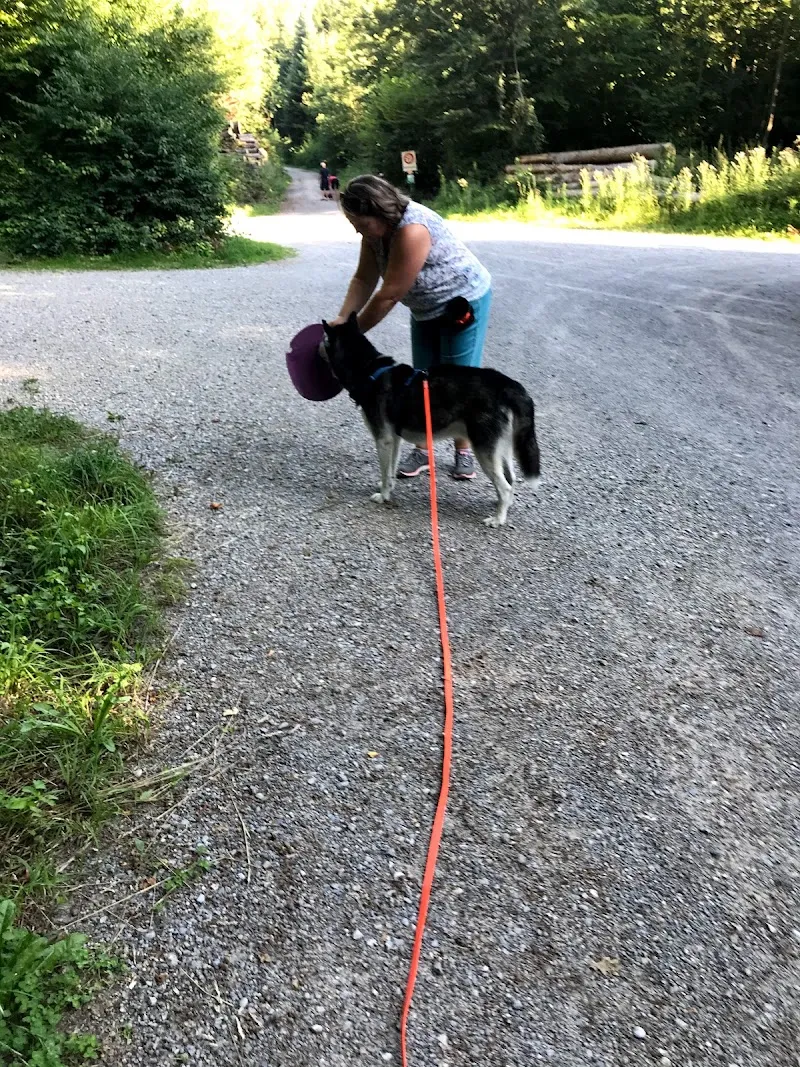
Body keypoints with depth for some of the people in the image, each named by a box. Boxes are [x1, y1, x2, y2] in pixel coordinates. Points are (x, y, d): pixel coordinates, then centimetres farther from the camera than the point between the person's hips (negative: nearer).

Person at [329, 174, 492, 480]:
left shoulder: (412, 231, -34)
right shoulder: (376, 229, -9)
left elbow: (389, 295, -32)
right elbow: (364, 279, -6)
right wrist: (342, 319, -19)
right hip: (426, 309, 8)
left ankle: (463, 451, 12)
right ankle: (421, 449, 14)